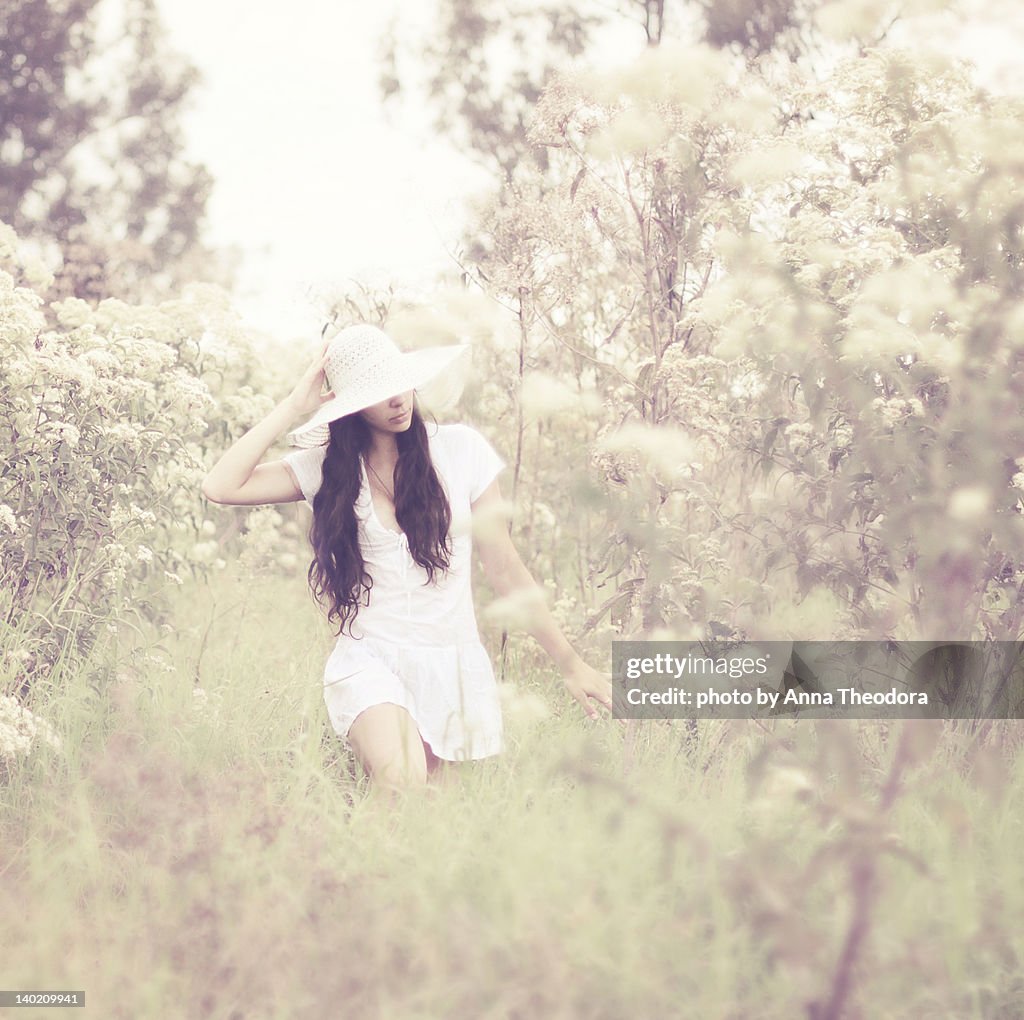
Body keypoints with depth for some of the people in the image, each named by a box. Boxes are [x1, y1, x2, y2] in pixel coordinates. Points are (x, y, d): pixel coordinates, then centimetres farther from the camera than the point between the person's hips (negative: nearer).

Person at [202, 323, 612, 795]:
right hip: (371, 659, -2)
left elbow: (505, 569, 5)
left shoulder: (460, 449, 1)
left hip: (453, 666, 2)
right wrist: (295, 405, -6)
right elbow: (220, 486, -10)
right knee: (400, 783, -29)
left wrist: (571, 665, 5)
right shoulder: (327, 467, 2)